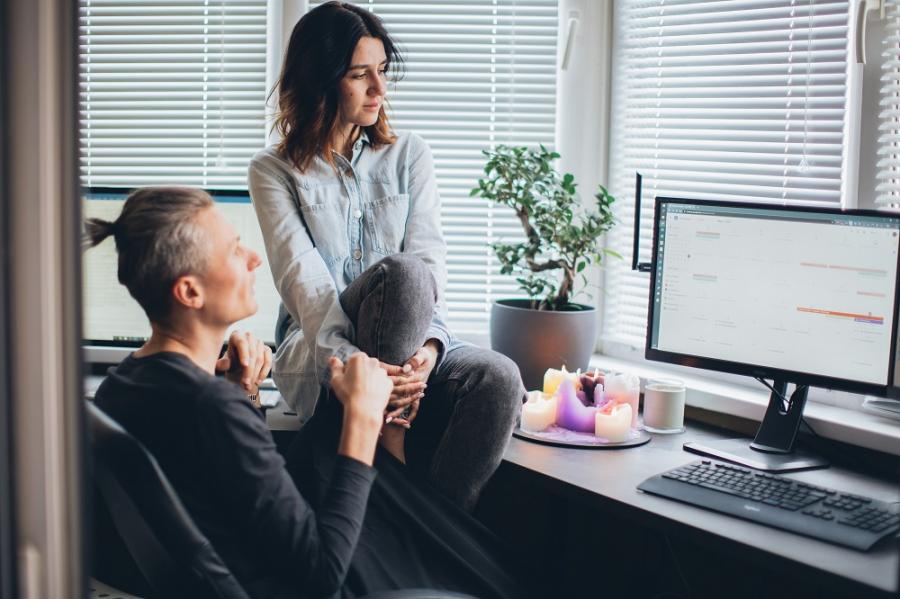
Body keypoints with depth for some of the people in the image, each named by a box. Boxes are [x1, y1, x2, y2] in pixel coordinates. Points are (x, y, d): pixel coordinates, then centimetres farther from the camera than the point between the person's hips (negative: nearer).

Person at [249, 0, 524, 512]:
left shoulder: (409, 155, 13)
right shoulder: (274, 171, 6)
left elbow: (430, 258, -1)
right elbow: (302, 279, -10)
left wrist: (428, 343, -21)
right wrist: (351, 361, -27)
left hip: (409, 352, 3)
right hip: (320, 356, -3)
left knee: (498, 377, -30)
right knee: (400, 272, -34)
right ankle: (391, 452, -28)